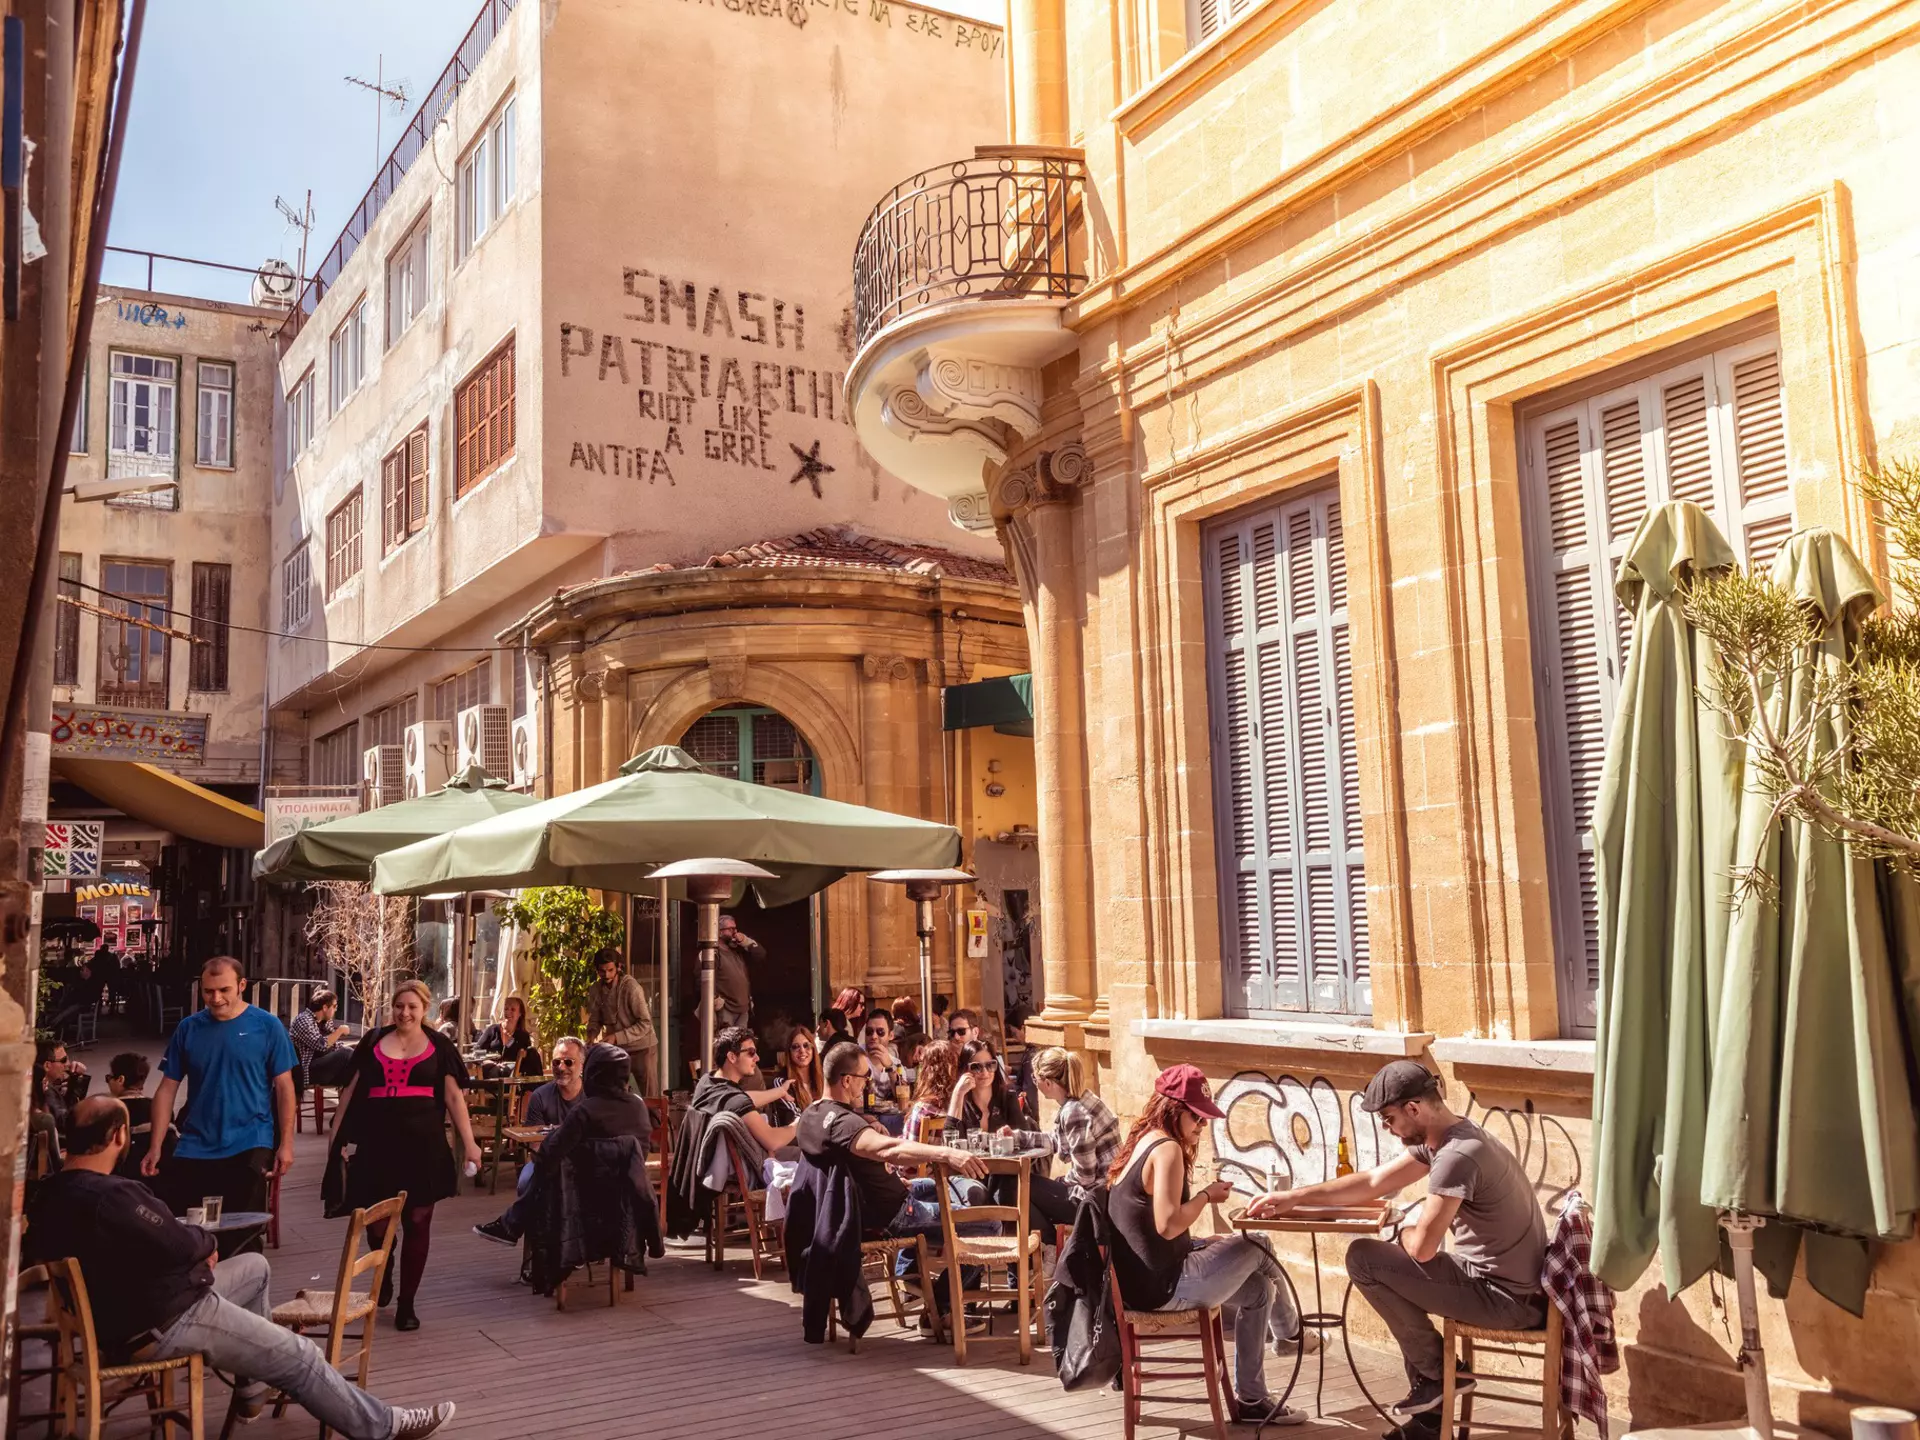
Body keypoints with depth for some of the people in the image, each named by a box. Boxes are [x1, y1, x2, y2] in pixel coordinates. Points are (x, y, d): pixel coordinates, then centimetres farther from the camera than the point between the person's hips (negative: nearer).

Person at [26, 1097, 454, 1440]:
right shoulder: (110, 1195, -30)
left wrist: (194, 1247, 0)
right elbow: (182, 1245, -22)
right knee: (299, 1357, -1)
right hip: (158, 1327, -10)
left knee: (255, 1267, 24)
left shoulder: (52, 1193, 2)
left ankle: (254, 1387, 32)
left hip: (120, 1312, 10)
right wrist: (207, 1240, 0)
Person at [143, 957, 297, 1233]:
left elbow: (284, 1086, -2)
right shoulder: (188, 1028, 2)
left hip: (249, 1145, -2)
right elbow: (167, 1088, 6)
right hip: (195, 1146, 3)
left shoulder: (267, 1026, -4)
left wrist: (286, 1143, -6)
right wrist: (155, 1146, 1)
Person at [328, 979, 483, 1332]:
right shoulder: (373, 1042, 8)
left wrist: (469, 1142, -3)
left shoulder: (438, 1046, 4)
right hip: (378, 1145, 1)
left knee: (417, 1223, 2)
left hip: (423, 1145, -1)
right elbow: (351, 1090, 13)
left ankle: (407, 1303, 15)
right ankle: (384, 1274, 37)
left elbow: (453, 1097, 4)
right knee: (376, 1222, 4)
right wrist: (337, 1133, 7)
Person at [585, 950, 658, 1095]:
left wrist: (617, 1037, -28)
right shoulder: (596, 990, -5)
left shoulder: (631, 987, -21)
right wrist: (592, 1033, -15)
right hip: (617, 1049, 5)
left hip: (642, 1048, -5)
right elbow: (595, 1019, 7)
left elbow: (645, 1024, -22)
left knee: (647, 1096, 1)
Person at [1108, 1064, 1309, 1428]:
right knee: (1257, 1246, 4)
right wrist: (1207, 1195, -13)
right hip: (1163, 1285, -10)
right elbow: (1168, 1225, -27)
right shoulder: (1167, 1149, -19)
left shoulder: (1141, 1142, 11)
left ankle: (1250, 1400, 26)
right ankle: (1290, 1333, 30)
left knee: (1258, 1289, 16)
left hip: (1142, 1278, 10)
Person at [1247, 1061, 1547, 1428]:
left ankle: (1438, 1372, 6)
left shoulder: (1456, 1156, -25)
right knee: (1395, 1264, 24)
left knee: (1364, 1259, -8)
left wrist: (1404, 1233, 0)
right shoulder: (1443, 1137, 6)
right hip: (1518, 1287, 10)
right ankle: (1429, 1413, 24)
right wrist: (1296, 1197, 13)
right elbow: (1372, 1182, 15)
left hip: (1505, 1297, -10)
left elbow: (1422, 1246, -24)